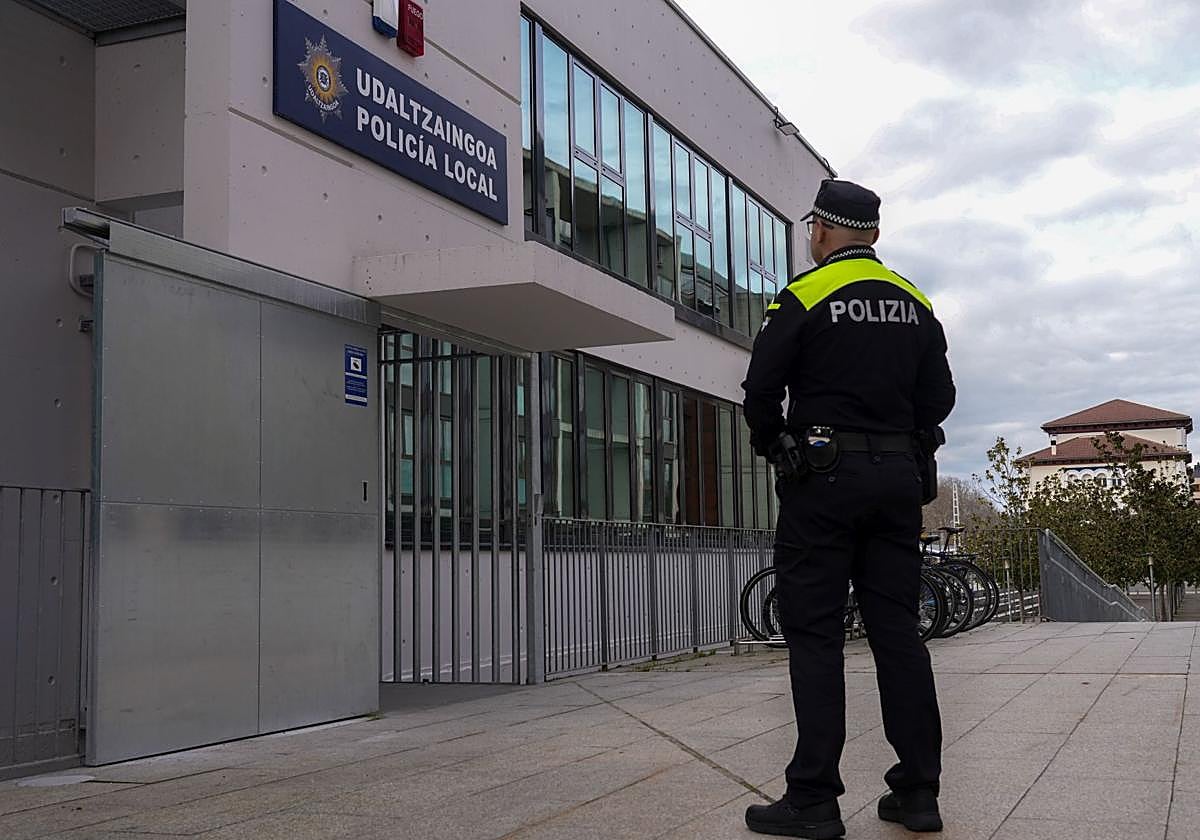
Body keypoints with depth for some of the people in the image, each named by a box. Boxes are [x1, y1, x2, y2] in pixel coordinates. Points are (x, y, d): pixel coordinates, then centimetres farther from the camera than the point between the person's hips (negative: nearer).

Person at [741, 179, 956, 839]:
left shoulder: (803, 298, -6)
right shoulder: (916, 305, 12)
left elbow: (761, 392, -8)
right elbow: (938, 399, 12)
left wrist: (774, 449, 8)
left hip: (823, 480, -5)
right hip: (899, 479, 6)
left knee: (815, 635, -3)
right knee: (897, 629, 8)